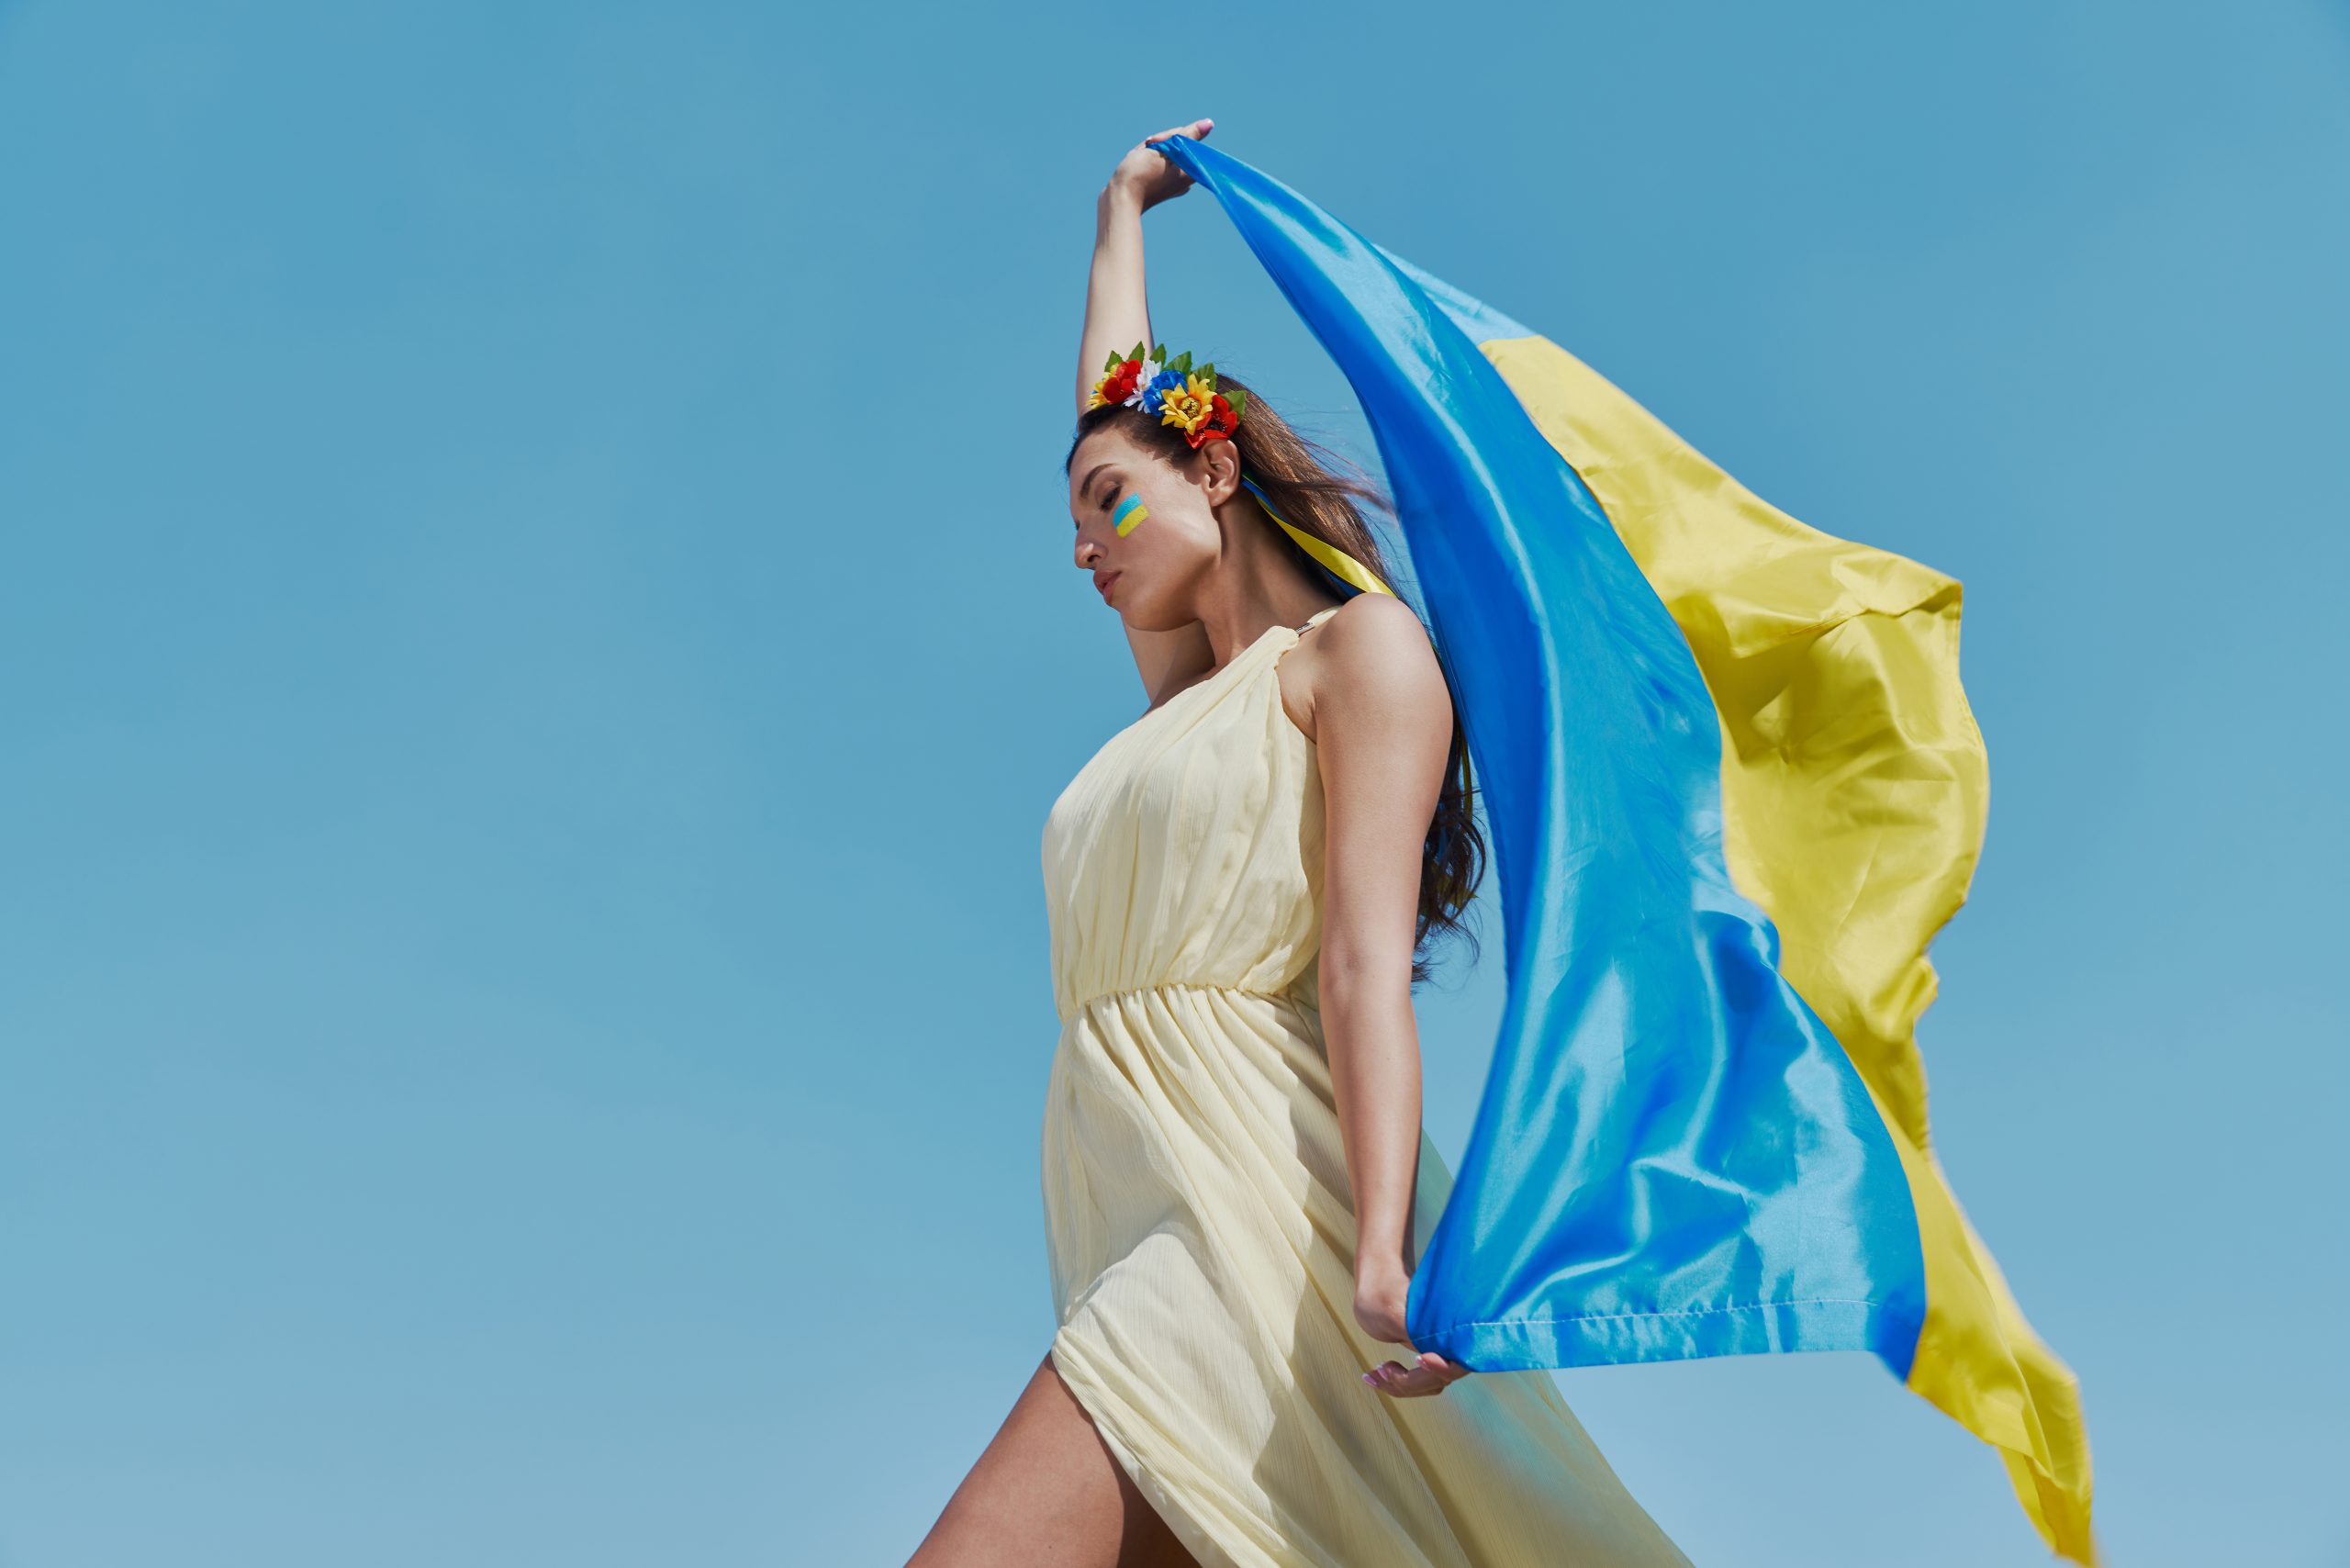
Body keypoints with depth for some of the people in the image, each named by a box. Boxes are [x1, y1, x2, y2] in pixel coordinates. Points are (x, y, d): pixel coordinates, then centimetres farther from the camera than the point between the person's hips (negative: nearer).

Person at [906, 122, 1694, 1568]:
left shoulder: (1359, 648, 4)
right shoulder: (1189, 688, 26)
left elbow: (1364, 957, -11)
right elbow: (1111, 406, 36)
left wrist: (1385, 1248, -22)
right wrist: (1125, 209, 48)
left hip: (1257, 1191, -8)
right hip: (1131, 1203, 8)